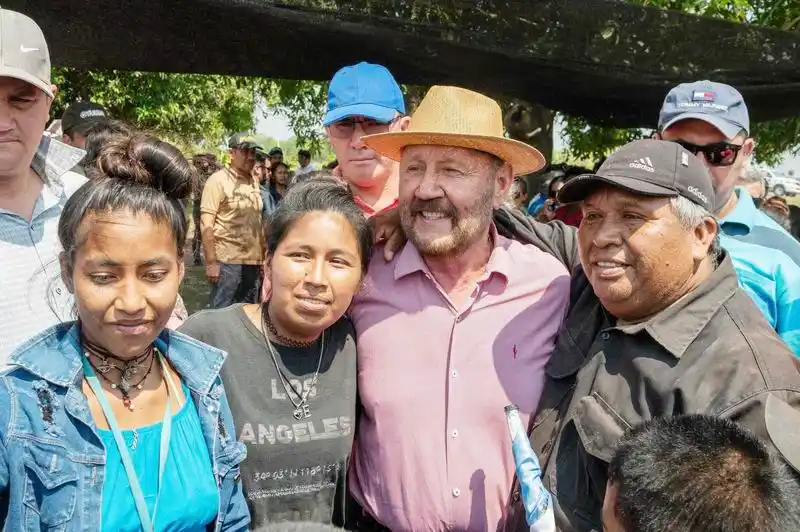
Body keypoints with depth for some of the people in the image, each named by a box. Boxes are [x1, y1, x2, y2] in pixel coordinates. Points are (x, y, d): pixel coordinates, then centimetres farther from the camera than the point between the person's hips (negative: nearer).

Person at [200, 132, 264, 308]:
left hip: (252, 261, 6)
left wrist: (264, 256, 13)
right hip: (227, 261, -6)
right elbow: (206, 224, -12)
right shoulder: (218, 180, -7)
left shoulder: (254, 182, 12)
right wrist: (211, 261, -18)